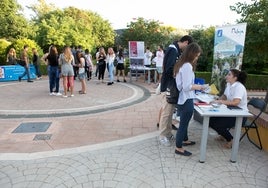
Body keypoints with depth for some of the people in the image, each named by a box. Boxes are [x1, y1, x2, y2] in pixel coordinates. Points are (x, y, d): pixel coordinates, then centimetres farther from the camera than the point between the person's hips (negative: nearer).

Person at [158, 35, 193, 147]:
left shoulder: (176, 50, 13)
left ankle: (168, 133, 27)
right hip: (168, 86, -10)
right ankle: (162, 136, 10)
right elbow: (169, 69, -26)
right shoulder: (173, 50, -18)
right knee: (166, 112, -2)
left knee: (170, 111, 16)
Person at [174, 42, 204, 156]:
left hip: (182, 99, 10)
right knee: (183, 123, 3)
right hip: (186, 100, -10)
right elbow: (186, 87, -24)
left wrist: (195, 86, 12)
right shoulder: (187, 66, -21)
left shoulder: (181, 64, 9)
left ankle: (185, 140, 44)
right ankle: (178, 148, 16)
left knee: (184, 122, 25)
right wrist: (198, 87, -10)